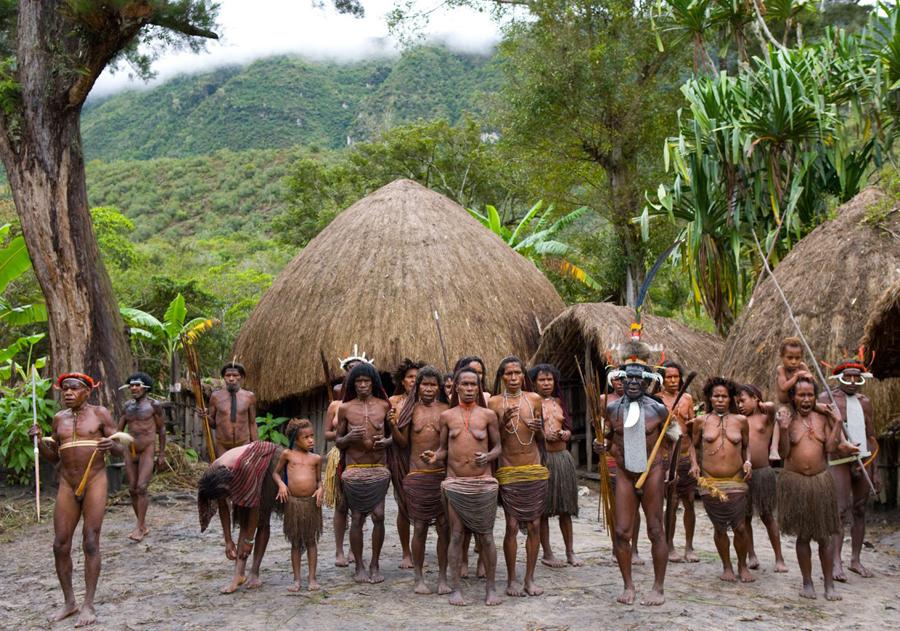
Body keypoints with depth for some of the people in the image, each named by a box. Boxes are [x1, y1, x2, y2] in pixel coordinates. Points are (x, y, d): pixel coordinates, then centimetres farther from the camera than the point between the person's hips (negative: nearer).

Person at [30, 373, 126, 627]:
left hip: (95, 482, -4)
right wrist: (39, 440, -5)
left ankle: (88, 605, 1)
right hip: (67, 485, 4)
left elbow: (121, 449, -2)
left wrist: (111, 445, -25)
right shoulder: (59, 418, 10)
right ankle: (69, 602, 16)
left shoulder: (100, 413, -1)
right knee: (60, 545, 1)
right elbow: (53, 456, 14)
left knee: (91, 542, -6)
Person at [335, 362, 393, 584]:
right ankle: (359, 566, 12)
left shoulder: (384, 405, 4)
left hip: (379, 469, 0)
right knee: (357, 518, 0)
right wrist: (349, 437, -13)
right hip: (354, 471, 0)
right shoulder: (345, 408, 3)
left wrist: (386, 441, -9)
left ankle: (375, 564, 9)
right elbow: (338, 442, 8)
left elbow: (394, 434, 13)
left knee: (378, 516, -7)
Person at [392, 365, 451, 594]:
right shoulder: (411, 409, 5)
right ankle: (419, 578, 14)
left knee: (444, 526, 2)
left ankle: (442, 577, 12)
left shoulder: (446, 410, 4)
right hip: (417, 476, 0)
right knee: (419, 527, 4)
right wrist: (393, 425, -10)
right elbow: (403, 443, 5)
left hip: (443, 474, 0)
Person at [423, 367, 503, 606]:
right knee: (456, 535, 2)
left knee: (485, 536, 2)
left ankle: (491, 588, 11)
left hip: (483, 483, -1)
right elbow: (444, 448, 12)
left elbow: (497, 446, 6)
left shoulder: (488, 415, 4)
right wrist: (435, 457, -9)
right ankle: (455, 588, 8)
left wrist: (488, 457, -15)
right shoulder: (446, 416, 7)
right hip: (455, 483, 1)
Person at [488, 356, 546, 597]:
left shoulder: (534, 399, 6)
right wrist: (504, 424, -17)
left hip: (534, 469, 2)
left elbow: (542, 438, 14)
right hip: (509, 471, -2)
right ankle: (512, 579, 9)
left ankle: (530, 579, 13)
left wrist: (538, 429, -8)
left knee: (534, 525, 4)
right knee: (512, 525, -3)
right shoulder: (495, 402, 0)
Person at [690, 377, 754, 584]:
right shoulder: (701, 421, 4)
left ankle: (742, 566, 19)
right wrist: (694, 463, 2)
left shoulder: (740, 420, 5)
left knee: (740, 527, -2)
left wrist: (748, 461, 1)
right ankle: (726, 566, 24)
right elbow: (693, 444, 17)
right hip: (710, 482, 0)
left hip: (735, 481, 0)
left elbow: (746, 445, 18)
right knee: (719, 527, 8)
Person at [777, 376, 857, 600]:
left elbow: (830, 447, -5)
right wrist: (784, 428, -20)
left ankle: (829, 584, 12)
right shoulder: (787, 418, -3)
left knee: (825, 535, 4)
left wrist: (837, 422, -7)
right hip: (795, 482, -1)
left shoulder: (823, 418, 4)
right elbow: (783, 453, -8)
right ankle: (807, 583, 18)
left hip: (821, 481, 2)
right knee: (803, 535, 8)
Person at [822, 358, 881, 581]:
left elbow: (871, 437, 16)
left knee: (860, 510, 7)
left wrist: (875, 470, 13)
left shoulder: (864, 402, 14)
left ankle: (855, 560, 14)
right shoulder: (826, 399, 0)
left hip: (864, 459, 5)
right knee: (840, 509, -12)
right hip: (838, 460, -5)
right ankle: (837, 562, -12)